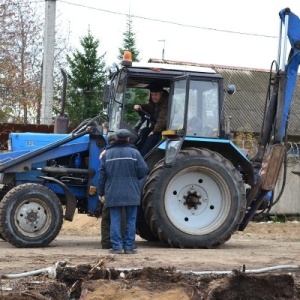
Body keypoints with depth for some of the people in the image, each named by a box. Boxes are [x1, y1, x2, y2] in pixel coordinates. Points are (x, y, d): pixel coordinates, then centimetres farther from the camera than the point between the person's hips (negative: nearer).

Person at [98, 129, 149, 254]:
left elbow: (102, 175, 5)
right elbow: (144, 170, -5)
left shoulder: (107, 154, 3)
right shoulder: (134, 153, -3)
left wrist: (101, 192, 13)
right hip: (131, 193, -1)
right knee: (130, 220, 5)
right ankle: (129, 246, 4)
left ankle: (117, 246, -1)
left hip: (113, 194, 1)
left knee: (115, 220, 3)